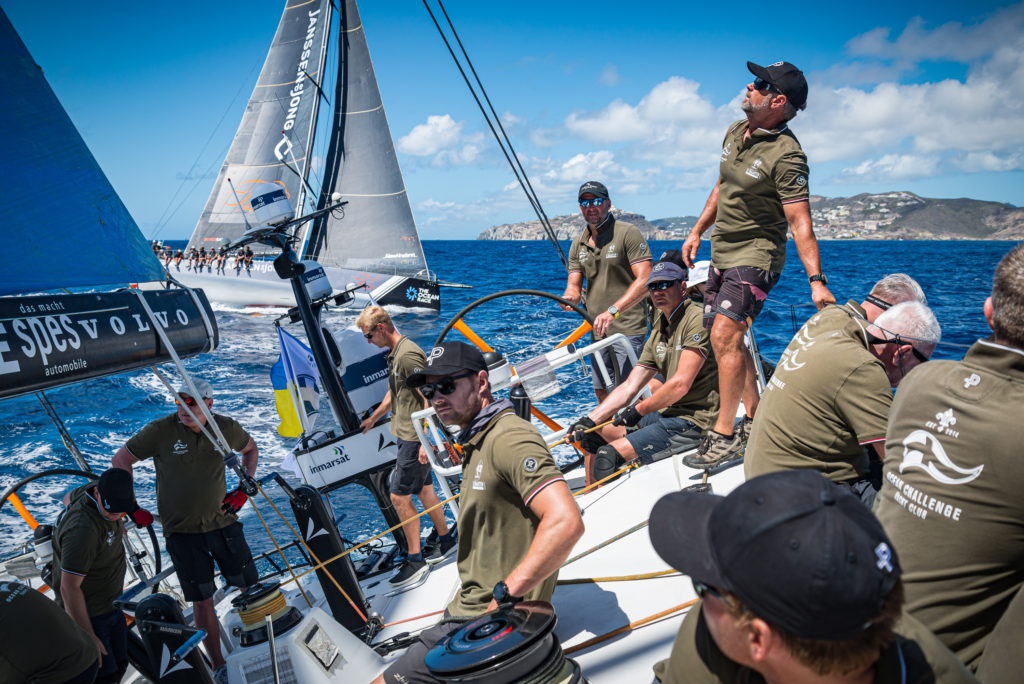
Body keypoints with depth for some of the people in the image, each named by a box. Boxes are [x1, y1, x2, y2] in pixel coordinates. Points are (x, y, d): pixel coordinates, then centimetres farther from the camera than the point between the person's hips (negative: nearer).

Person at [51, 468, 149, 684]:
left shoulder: (98, 490, -10)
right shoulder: (83, 530, -35)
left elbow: (69, 498, 15)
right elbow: (69, 588, -31)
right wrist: (89, 637, -25)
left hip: (109, 605, 9)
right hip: (86, 613, -9)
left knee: (119, 665, 17)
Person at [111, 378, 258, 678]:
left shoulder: (226, 428, -6)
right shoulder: (161, 431, -13)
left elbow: (250, 448, 15)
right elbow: (121, 460, -1)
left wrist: (244, 489, 5)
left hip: (222, 521, 3)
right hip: (181, 530, -2)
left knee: (249, 586, 8)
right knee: (202, 599, 3)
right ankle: (219, 666, 19)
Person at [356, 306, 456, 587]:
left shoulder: (408, 354, -20)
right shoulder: (395, 354, 12)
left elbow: (429, 397, -23)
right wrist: (373, 418, 38)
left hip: (415, 438, -10)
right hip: (408, 436, 10)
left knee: (399, 495, -4)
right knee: (424, 489, 17)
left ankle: (415, 559, 8)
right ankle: (446, 538, 33)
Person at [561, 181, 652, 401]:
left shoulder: (628, 233, -8)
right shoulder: (578, 244, 12)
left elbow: (645, 280, -17)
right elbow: (574, 285, 11)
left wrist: (613, 311, -27)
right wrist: (569, 298, -15)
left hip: (627, 330, -7)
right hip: (597, 330, 7)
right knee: (602, 391, 14)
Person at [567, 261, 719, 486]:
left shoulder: (698, 319, -13)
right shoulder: (658, 332, 14)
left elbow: (681, 384, -20)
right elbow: (629, 387, 9)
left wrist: (639, 410, -8)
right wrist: (590, 419, -2)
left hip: (694, 420, -9)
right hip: (666, 414, 9)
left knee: (609, 454, -19)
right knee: (592, 436, 11)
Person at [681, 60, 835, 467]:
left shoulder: (786, 155, -20)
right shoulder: (736, 131, 6)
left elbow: (800, 222, -24)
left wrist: (816, 279, -31)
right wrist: (697, 232, 20)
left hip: (756, 254, -9)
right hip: (722, 253, 9)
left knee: (725, 337, -19)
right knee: (727, 339, 13)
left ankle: (726, 432, -6)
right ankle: (754, 416, 28)